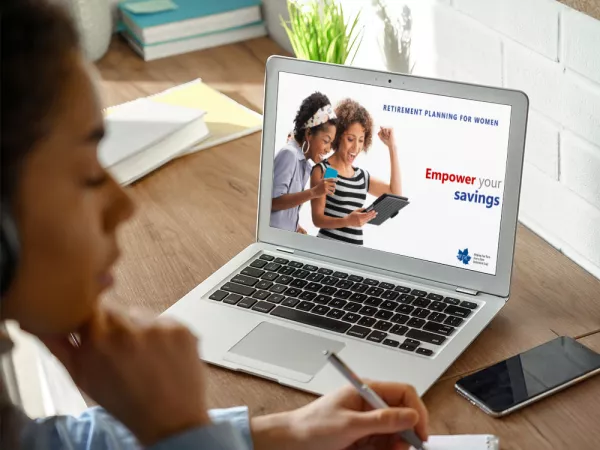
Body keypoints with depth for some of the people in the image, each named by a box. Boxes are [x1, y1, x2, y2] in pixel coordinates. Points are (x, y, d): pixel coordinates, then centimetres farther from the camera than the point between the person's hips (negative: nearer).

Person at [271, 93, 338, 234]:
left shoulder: (304, 164, 11)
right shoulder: (289, 154, -12)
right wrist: (313, 192, -23)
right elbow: (273, 201, -20)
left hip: (286, 235, 8)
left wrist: (296, 228, 1)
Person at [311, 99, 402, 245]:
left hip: (356, 248, 6)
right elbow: (317, 218, -10)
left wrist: (392, 147, 7)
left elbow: (395, 194, 6)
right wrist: (347, 221, -29)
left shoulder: (362, 176, 16)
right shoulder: (322, 170, -4)